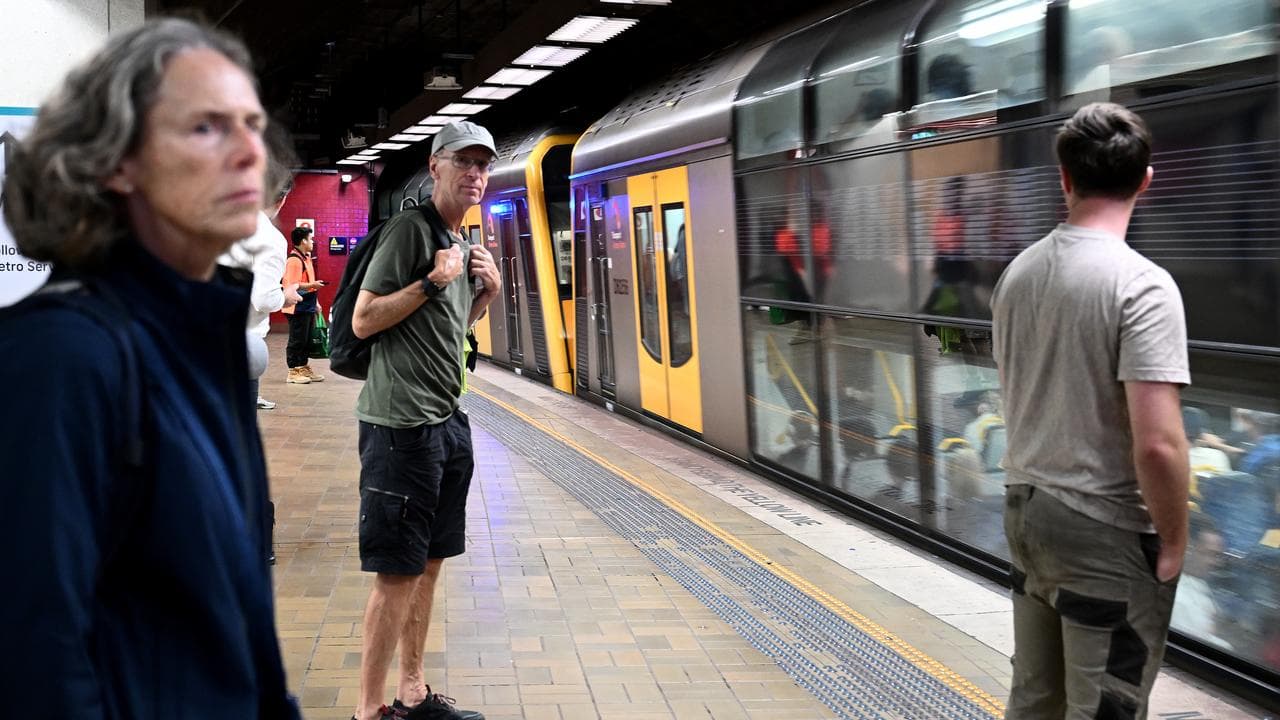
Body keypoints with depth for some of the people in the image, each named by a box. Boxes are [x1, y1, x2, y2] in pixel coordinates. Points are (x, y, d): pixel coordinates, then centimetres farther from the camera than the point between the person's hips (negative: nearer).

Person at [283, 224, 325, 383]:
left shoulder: (306, 258, 15)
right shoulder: (294, 260, -16)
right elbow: (292, 286, -23)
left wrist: (315, 303, 22)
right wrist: (312, 285, -24)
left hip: (307, 307, 10)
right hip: (298, 308, -9)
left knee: (307, 340, 14)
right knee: (296, 340, -2)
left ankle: (304, 368, 23)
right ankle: (293, 372, 5)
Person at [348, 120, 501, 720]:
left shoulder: (464, 242, 15)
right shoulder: (410, 229, -11)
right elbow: (363, 321, -15)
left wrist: (488, 291, 10)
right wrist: (433, 282, -19)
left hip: (447, 422, 9)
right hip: (401, 425, -9)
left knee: (428, 566, 15)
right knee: (397, 575, -5)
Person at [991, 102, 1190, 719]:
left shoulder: (1019, 271, 4)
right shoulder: (1142, 284, -18)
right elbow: (1157, 443, -24)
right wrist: (1173, 540, -10)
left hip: (1025, 510, 7)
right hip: (1106, 531, -7)